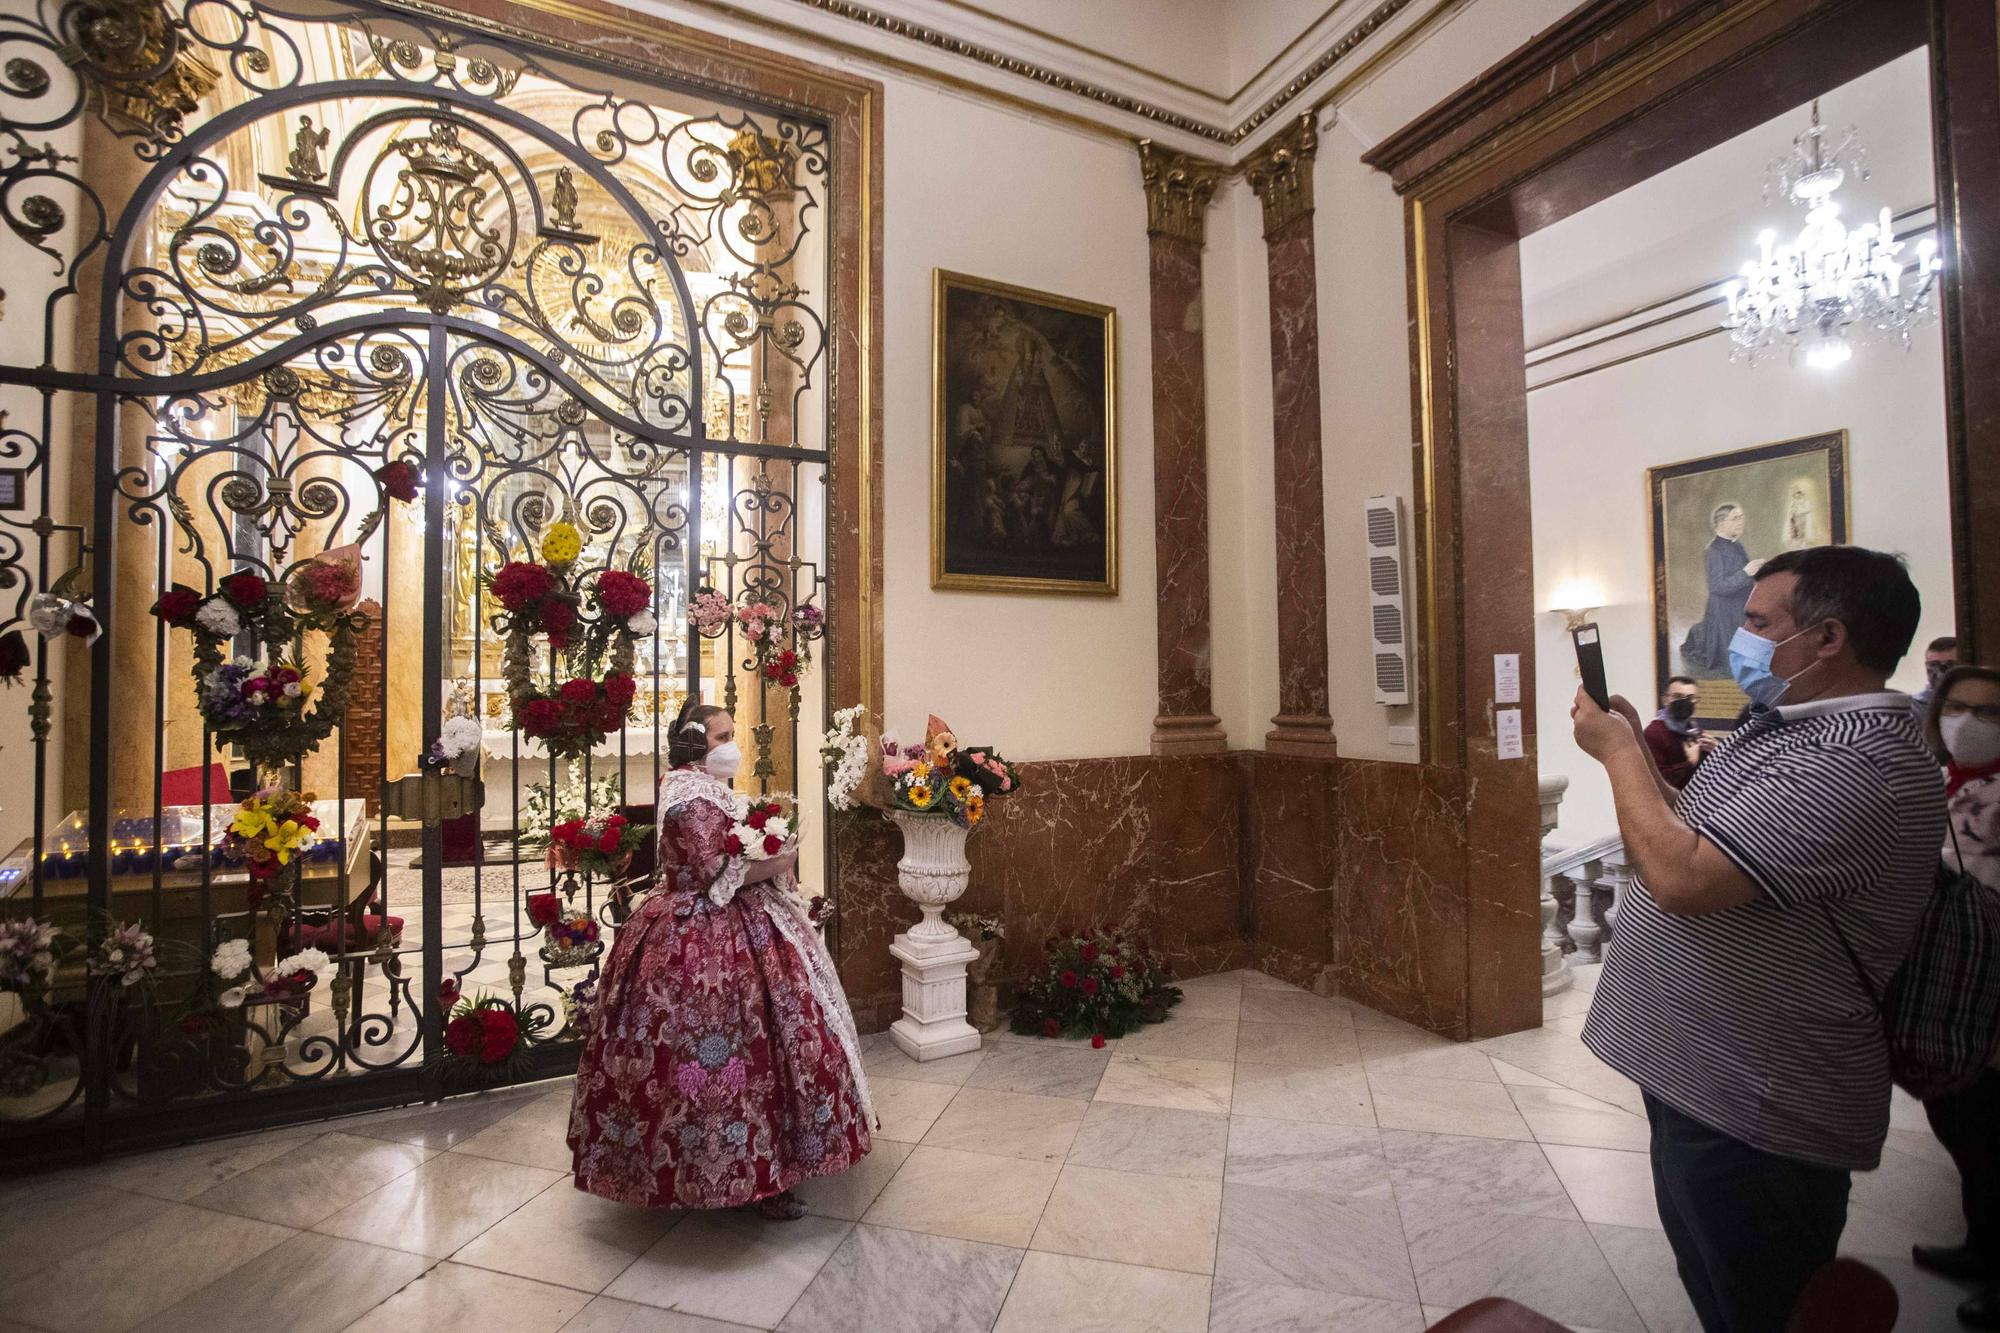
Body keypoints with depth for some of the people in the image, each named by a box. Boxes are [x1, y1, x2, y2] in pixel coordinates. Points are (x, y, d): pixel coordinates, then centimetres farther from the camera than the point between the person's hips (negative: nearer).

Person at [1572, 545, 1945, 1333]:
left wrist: (1618, 749, -19)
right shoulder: (1788, 728, 8)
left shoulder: (1860, 766, -26)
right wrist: (1634, 747, 4)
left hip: (1755, 1118, -9)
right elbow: (1691, 835, 16)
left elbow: (1682, 877, -32)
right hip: (1705, 1080, 9)